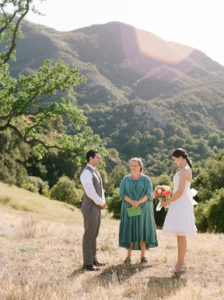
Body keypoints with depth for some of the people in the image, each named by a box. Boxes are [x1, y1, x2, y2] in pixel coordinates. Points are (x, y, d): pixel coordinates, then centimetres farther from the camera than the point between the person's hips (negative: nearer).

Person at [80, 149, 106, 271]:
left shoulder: (95, 172, 15)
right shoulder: (86, 173, -16)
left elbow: (100, 189, 17)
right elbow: (90, 192, -22)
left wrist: (103, 202, 0)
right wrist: (101, 203, -10)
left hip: (97, 207, 10)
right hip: (90, 207, -10)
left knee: (94, 234, 14)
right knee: (89, 235, -5)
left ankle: (93, 260, 22)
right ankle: (87, 263, 2)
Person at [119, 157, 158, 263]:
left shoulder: (146, 179, 1)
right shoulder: (125, 179, 5)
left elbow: (149, 194, -8)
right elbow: (122, 193, -4)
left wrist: (138, 202, -21)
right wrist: (132, 202, -20)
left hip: (143, 209, -1)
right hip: (129, 209, 1)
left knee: (142, 230, -1)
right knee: (129, 231, 0)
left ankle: (143, 255, 6)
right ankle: (128, 256, 5)